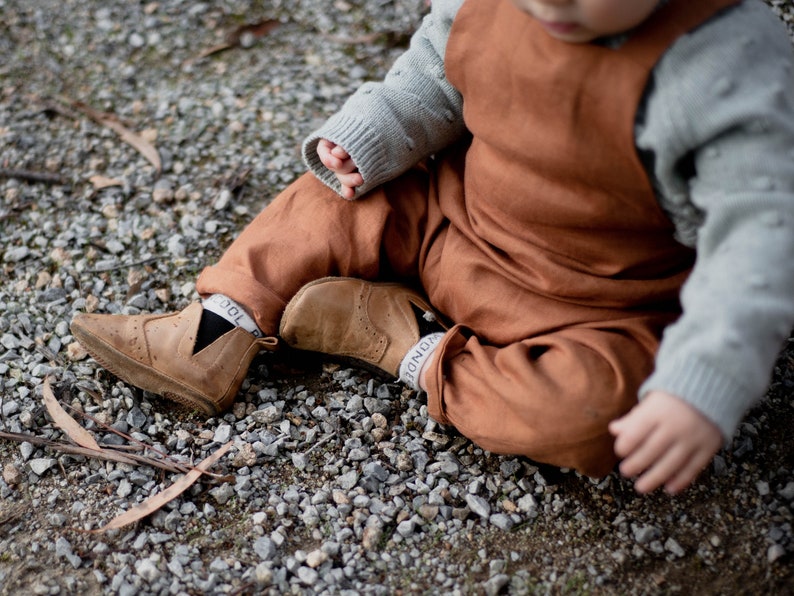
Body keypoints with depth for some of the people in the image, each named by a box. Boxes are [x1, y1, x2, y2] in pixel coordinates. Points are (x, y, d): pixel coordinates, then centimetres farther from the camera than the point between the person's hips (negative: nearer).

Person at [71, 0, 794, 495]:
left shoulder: (730, 67, -32)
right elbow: (434, 78, 8)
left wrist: (706, 391, -42)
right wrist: (367, 141, -7)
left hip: (592, 312, -5)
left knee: (590, 411, -32)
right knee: (341, 200, 4)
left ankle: (419, 351, -11)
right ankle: (214, 335, 8)